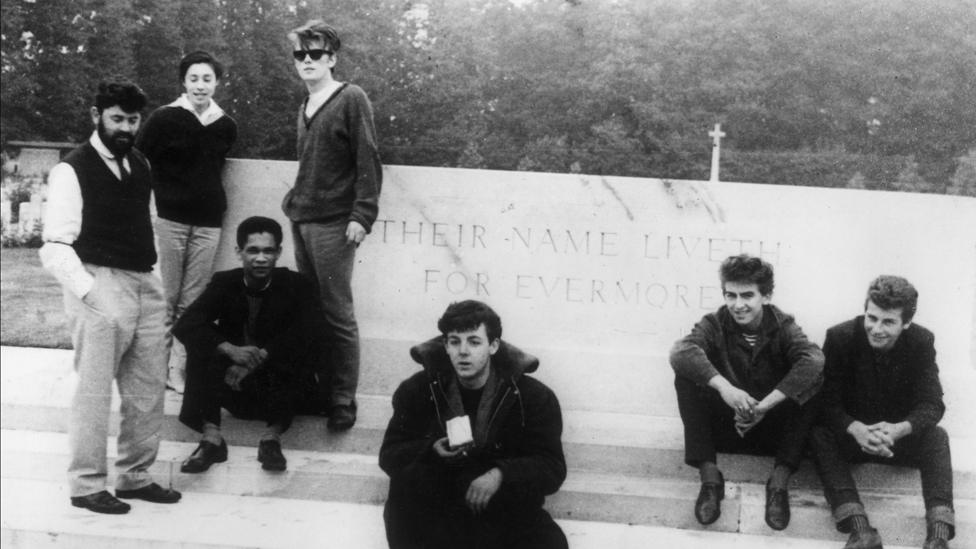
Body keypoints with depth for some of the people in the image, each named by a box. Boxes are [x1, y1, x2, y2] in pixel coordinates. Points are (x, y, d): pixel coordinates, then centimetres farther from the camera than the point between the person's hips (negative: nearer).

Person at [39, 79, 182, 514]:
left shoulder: (139, 165, 13)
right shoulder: (72, 170, -8)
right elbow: (55, 247, -12)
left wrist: (155, 281, 10)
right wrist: (88, 292, -20)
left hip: (145, 287, 7)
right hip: (100, 287, -7)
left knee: (149, 391, 11)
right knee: (95, 392, -1)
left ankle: (136, 477, 25)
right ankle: (86, 486, 12)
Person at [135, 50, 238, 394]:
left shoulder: (226, 127, 8)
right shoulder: (164, 119, -3)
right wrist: (158, 200, -4)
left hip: (208, 222, 3)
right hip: (168, 218, -3)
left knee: (193, 301, 4)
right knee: (165, 298, -1)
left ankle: (179, 368, 11)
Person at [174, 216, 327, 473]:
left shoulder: (297, 285, -5)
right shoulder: (224, 283, -1)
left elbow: (308, 331, -23)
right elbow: (185, 325, -16)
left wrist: (257, 359, -32)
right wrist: (230, 350, -33)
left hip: (277, 387, -1)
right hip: (234, 384, 2)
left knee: (302, 353, -29)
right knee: (200, 344, -21)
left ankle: (273, 435, -26)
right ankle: (211, 437, -25)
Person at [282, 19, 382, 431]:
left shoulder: (351, 99, -4)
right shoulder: (304, 108, 17)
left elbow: (368, 162, -9)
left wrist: (362, 215, -16)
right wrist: (293, 201, 14)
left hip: (333, 223, -7)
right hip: (302, 220, 7)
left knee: (338, 316, -5)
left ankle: (343, 402, 1)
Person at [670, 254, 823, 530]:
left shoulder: (783, 326, -5)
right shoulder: (715, 324, -6)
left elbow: (813, 360, -27)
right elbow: (681, 351, -27)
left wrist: (764, 406, -35)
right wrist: (723, 386, -42)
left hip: (772, 429, 0)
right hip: (722, 428, 0)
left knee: (810, 381, -24)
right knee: (686, 376, -22)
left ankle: (780, 480, -24)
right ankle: (709, 476, -23)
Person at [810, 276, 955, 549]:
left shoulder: (922, 342, -11)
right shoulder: (840, 337, -16)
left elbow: (932, 404, -16)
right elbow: (827, 401, -18)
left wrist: (898, 430, -38)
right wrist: (856, 429, -39)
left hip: (901, 437, 1)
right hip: (852, 435, -1)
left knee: (936, 437, -27)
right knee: (819, 435, -30)